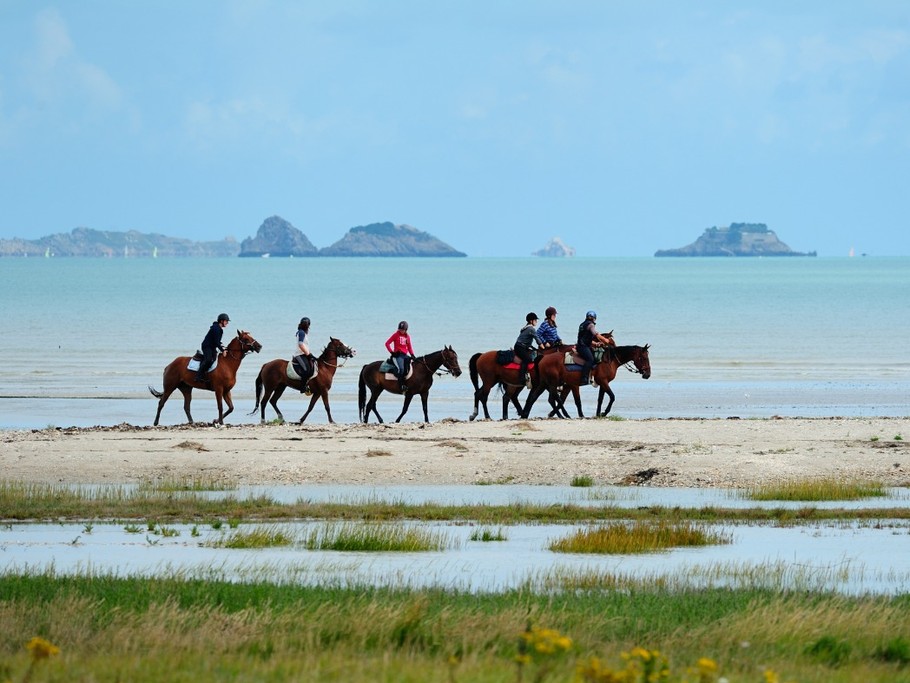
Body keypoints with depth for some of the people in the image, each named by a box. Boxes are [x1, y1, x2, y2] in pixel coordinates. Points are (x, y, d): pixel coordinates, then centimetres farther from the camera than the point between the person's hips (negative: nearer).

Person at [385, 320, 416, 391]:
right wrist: (392, 352, -9)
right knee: (401, 369, -28)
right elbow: (387, 343, -1)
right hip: (398, 355, -6)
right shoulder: (396, 335, 0)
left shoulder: (407, 336, 14)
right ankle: (401, 385, -25)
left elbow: (409, 347, 21)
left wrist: (412, 355, 5)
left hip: (405, 355, 6)